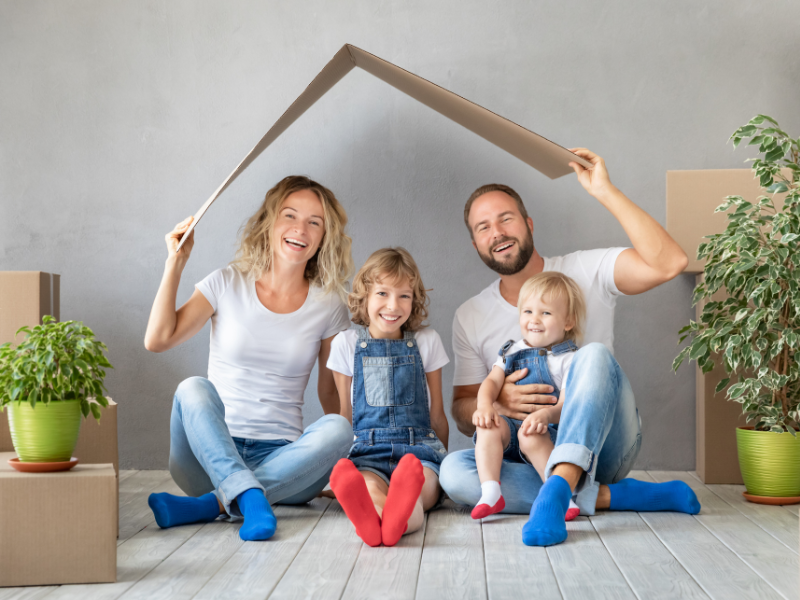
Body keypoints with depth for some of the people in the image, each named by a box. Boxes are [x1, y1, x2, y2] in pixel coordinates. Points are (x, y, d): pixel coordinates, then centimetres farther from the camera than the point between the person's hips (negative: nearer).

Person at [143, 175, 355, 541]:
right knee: (193, 389, -29)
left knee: (337, 429, -29)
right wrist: (176, 262, -5)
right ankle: (251, 499, -45)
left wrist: (344, 463, 2)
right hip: (210, 452, -1)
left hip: (281, 459, 1)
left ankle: (209, 505, -34)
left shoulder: (328, 305, 6)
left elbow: (331, 392, 12)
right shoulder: (228, 285, 5)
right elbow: (158, 340, -5)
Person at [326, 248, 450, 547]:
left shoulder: (426, 342, 14)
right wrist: (340, 457, 14)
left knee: (421, 485, -39)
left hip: (419, 447, 0)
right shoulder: (346, 343, 12)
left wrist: (444, 459, 25)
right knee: (369, 487, -38)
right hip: (367, 448, 0)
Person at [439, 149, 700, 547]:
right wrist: (496, 401, -15)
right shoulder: (470, 317, 9)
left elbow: (668, 263, -18)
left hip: (601, 448, -2)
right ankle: (615, 497, -26)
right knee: (453, 471, -29)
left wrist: (604, 192, -18)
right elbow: (463, 416, 9)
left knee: (594, 356, -31)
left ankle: (557, 491, -47)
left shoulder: (585, 272, 1)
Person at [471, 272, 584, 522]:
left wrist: (546, 414, -33)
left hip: (550, 433, -4)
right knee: (490, 425, -27)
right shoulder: (512, 351, 16)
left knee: (531, 435, -35)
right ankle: (490, 492, -33)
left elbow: (566, 404, -10)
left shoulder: (569, 359, 0)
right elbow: (492, 381, 5)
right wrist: (484, 405, -17)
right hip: (509, 428, 4)